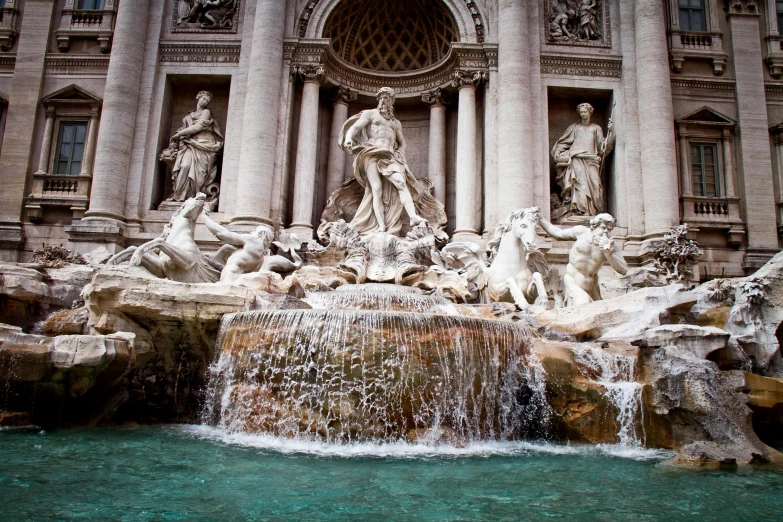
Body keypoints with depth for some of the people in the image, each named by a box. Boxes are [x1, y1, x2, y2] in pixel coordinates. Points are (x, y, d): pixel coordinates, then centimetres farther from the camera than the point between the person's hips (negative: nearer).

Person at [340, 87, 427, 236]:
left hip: (389, 155, 3)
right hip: (372, 153, -3)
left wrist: (400, 152, 7)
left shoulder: (396, 123, 31)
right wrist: (348, 138, -19)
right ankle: (381, 226, -28)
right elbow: (354, 127, 4)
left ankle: (413, 216, -39)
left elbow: (402, 143, 32)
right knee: (377, 189, -19)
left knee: (401, 182, -24)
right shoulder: (370, 113, 18)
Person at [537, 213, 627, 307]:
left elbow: (623, 270, -13)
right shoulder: (582, 232, -3)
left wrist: (608, 253, -26)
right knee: (581, 306, -23)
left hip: (590, 287, 3)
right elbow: (558, 234, 12)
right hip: (572, 280, -3)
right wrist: (539, 219, 12)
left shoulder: (612, 246, -4)